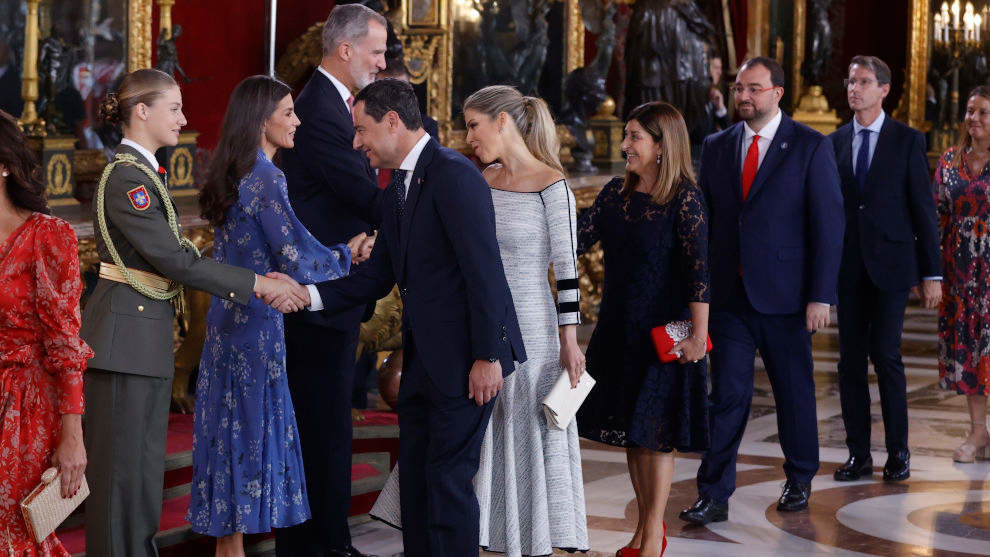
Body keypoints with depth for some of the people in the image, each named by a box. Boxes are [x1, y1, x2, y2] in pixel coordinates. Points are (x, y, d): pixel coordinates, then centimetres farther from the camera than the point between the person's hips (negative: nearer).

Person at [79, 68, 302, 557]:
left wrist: (259, 283, 3)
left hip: (147, 334, 10)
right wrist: (254, 283, -16)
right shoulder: (126, 178, -17)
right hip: (125, 335, -10)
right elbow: (173, 260, -20)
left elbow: (180, 255, 12)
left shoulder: (144, 173, 15)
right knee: (121, 467, -3)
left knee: (143, 464, 14)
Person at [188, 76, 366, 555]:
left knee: (233, 429, 12)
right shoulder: (265, 179, -16)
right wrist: (347, 254, -1)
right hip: (256, 323, -9)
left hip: (227, 317, 9)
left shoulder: (231, 174, 11)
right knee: (252, 429, -3)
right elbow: (297, 262, -17)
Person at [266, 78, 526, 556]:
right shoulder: (397, 191, 15)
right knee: (414, 474, 13)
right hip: (422, 357, 10)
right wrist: (306, 295, 4)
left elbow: (484, 271, -19)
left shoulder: (453, 175, -15)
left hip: (466, 356, -10)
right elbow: (377, 278, 16)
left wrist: (487, 355, -21)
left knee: (448, 477, -5)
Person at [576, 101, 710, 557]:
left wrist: (698, 335, -19)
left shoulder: (684, 198, -12)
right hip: (619, 327, 6)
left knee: (656, 430, 0)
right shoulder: (615, 193, 6)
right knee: (629, 427, 12)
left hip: (664, 330, -6)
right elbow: (577, 239, 0)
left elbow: (698, 270, -15)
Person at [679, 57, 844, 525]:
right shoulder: (717, 147, 9)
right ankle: (714, 495, -1)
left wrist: (821, 296, -11)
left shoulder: (811, 148, -3)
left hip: (785, 295, -2)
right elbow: (704, 220, 12)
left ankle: (799, 481, 29)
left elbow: (828, 225, -6)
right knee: (727, 394, -2)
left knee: (794, 392, 11)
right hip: (728, 295, 2)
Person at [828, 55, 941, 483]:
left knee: (886, 353, -8)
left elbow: (923, 208, 0)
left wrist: (931, 273, -4)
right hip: (847, 267, 3)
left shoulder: (908, 141, 1)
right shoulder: (835, 143, 10)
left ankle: (898, 452, 5)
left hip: (890, 264, -3)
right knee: (850, 360, 3)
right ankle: (858, 455, 10)